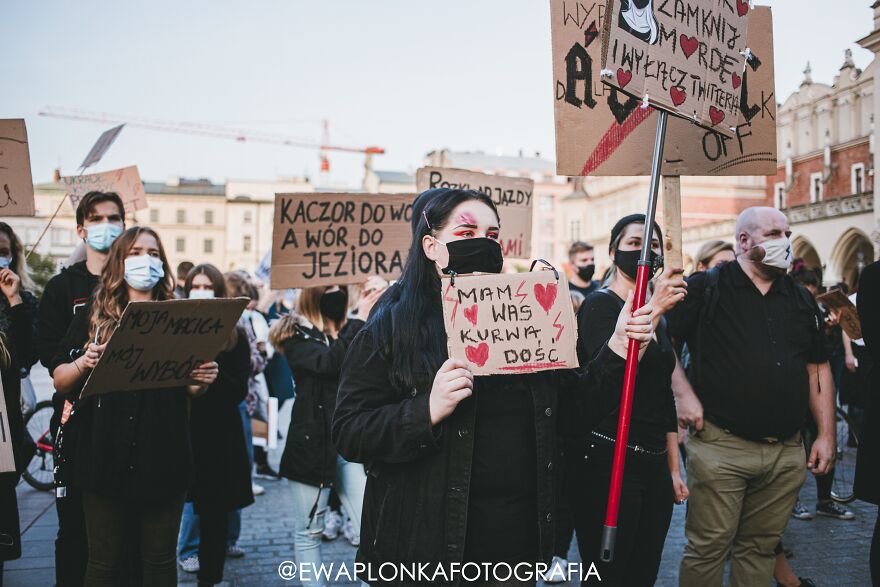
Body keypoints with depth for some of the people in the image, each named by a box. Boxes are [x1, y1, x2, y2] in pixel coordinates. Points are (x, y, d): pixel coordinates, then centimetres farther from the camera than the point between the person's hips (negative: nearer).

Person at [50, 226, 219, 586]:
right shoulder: (94, 314, 5)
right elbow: (59, 381, 4)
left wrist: (202, 381, -9)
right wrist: (83, 363, -16)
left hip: (163, 457, 1)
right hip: (105, 456, -1)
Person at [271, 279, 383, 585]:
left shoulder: (351, 330, 11)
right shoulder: (296, 333, -1)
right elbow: (327, 362, -20)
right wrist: (361, 320, -21)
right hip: (313, 442, -3)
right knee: (309, 532, 8)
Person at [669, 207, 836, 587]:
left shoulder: (801, 299, 14)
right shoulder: (705, 288, -2)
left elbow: (818, 369, 16)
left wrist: (826, 435, 11)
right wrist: (683, 394, -14)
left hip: (786, 452, 5)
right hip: (720, 446, -5)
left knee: (760, 546, 13)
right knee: (708, 546, 0)